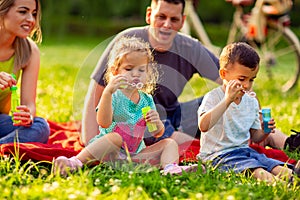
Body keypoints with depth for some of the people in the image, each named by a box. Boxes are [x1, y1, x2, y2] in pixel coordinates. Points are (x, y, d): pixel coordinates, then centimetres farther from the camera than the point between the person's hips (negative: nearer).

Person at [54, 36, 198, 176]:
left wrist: (156, 123, -13)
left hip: (136, 154, 6)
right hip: (112, 154, -6)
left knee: (170, 143, -3)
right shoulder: (114, 96, -8)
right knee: (115, 137, -34)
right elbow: (104, 123, -26)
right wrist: (107, 92, -37)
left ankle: (170, 167, -33)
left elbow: (157, 133, 12)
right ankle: (77, 162, -42)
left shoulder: (147, 100, 9)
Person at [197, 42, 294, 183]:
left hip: (244, 150, 6)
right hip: (217, 155, -6)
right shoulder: (213, 97, -9)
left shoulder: (252, 103, 12)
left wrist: (264, 132, -4)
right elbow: (203, 126, -28)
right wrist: (227, 100, -30)